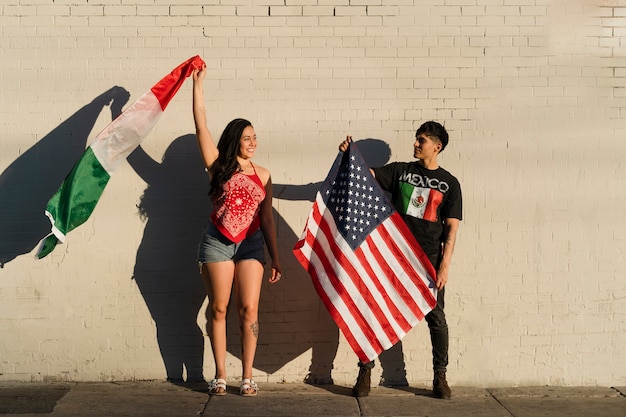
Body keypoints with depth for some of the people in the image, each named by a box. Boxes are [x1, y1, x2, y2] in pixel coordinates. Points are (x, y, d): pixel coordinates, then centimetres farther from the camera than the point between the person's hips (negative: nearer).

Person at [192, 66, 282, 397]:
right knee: (218, 309, 3)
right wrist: (197, 84, -7)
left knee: (249, 310, -3)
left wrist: (275, 258, 7)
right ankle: (220, 375, 12)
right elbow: (201, 125, -5)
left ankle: (247, 376, 5)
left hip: (251, 243, 2)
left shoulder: (262, 175, 9)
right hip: (217, 242, -2)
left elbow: (267, 218, 10)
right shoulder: (219, 165, 2)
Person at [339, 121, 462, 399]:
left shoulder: (449, 183, 4)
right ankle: (365, 372, 10)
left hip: (429, 259, -1)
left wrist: (445, 265, -9)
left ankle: (440, 378, 15)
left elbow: (451, 227, 0)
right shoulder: (400, 171, 8)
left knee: (436, 318, 3)